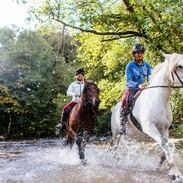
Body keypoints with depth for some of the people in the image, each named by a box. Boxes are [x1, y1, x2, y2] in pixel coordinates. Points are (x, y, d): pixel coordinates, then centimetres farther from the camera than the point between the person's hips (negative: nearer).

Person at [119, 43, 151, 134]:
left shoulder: (147, 65, 8)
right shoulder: (130, 66, -5)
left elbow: (150, 79, 9)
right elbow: (128, 80, -13)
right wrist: (138, 85, -30)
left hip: (143, 89, 5)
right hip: (131, 89, -4)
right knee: (125, 100, -32)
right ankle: (123, 125, -30)